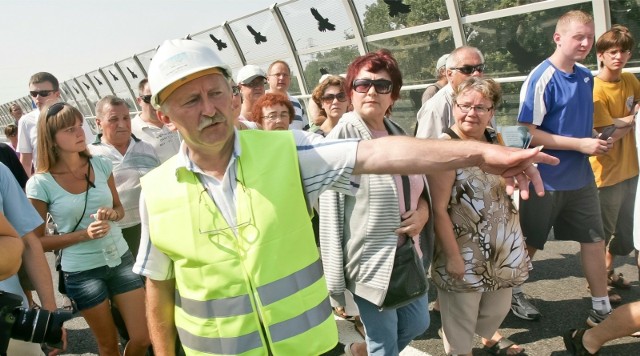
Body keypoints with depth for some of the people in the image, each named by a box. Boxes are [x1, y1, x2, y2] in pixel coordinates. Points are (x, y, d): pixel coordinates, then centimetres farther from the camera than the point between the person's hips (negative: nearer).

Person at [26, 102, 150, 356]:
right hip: (82, 272, -3)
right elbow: (37, 241, -7)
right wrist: (85, 234, -19)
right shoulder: (40, 184, -13)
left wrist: (112, 214, -12)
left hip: (120, 259, 3)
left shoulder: (101, 165, -3)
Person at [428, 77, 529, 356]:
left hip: (503, 246, 7)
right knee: (461, 317, 12)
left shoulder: (495, 139, 2)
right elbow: (438, 210, -21)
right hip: (465, 253, -7)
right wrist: (452, 256, -20)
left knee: (499, 307, 24)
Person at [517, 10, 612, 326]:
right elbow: (527, 133, -20)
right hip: (546, 179, -7)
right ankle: (511, 293, 31)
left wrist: (596, 140, 3)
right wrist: (579, 144, -21)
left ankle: (601, 309, 24)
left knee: (594, 240, 10)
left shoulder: (585, 77, 6)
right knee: (530, 243, 9)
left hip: (580, 177, 7)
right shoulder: (541, 79, -17)